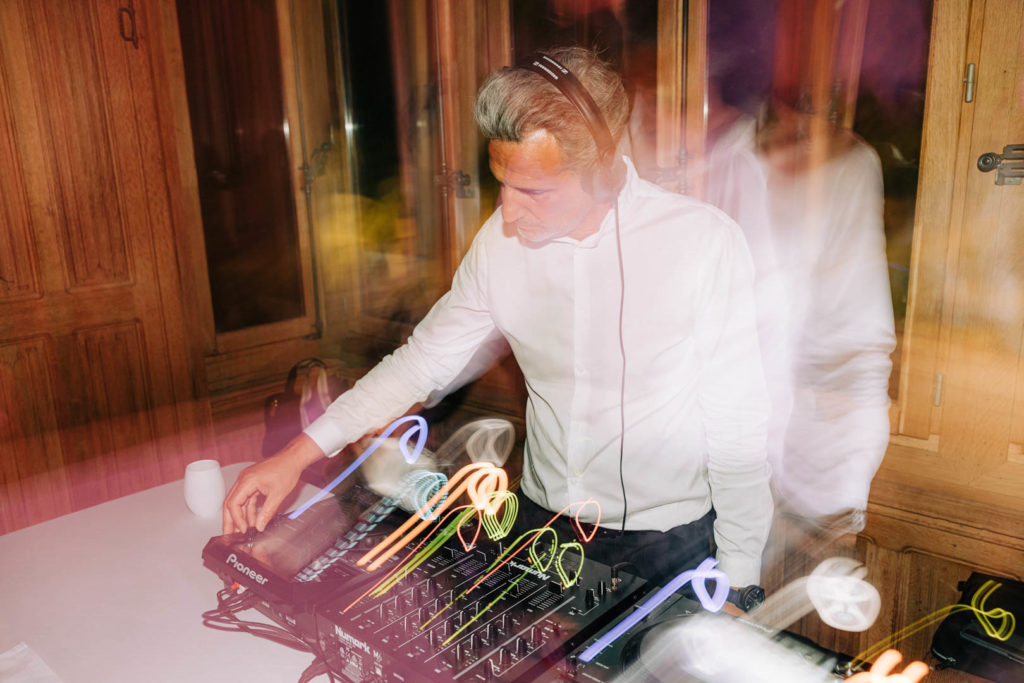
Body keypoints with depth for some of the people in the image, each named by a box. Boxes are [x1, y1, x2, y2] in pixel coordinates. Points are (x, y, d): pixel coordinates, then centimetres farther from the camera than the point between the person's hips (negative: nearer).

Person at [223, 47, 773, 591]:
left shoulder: (705, 243, -21)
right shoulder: (502, 240, -9)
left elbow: (737, 428, -14)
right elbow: (424, 358, 0)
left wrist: (738, 584, -8)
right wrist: (298, 454, -6)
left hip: (667, 544, -3)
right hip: (542, 520, 4)